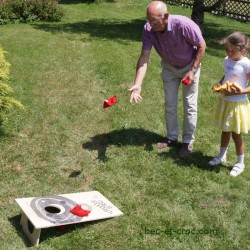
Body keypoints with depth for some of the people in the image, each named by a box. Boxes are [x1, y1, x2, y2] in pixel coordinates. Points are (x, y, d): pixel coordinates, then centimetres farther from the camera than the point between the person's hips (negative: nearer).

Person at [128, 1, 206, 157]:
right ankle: (172, 138, 28)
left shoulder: (184, 25, -37)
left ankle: (188, 141, 17)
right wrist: (137, 85, -39)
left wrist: (193, 70, -22)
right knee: (170, 104, 11)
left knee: (190, 104, 2)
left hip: (190, 66, -3)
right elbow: (144, 58, -29)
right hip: (169, 67, 3)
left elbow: (202, 46, -21)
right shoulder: (149, 29, -27)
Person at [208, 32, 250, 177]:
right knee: (225, 130, 21)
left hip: (237, 103, -6)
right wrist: (219, 84, -2)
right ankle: (222, 156, 40)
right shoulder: (227, 61, 0)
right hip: (224, 101, 6)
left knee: (236, 134, 7)